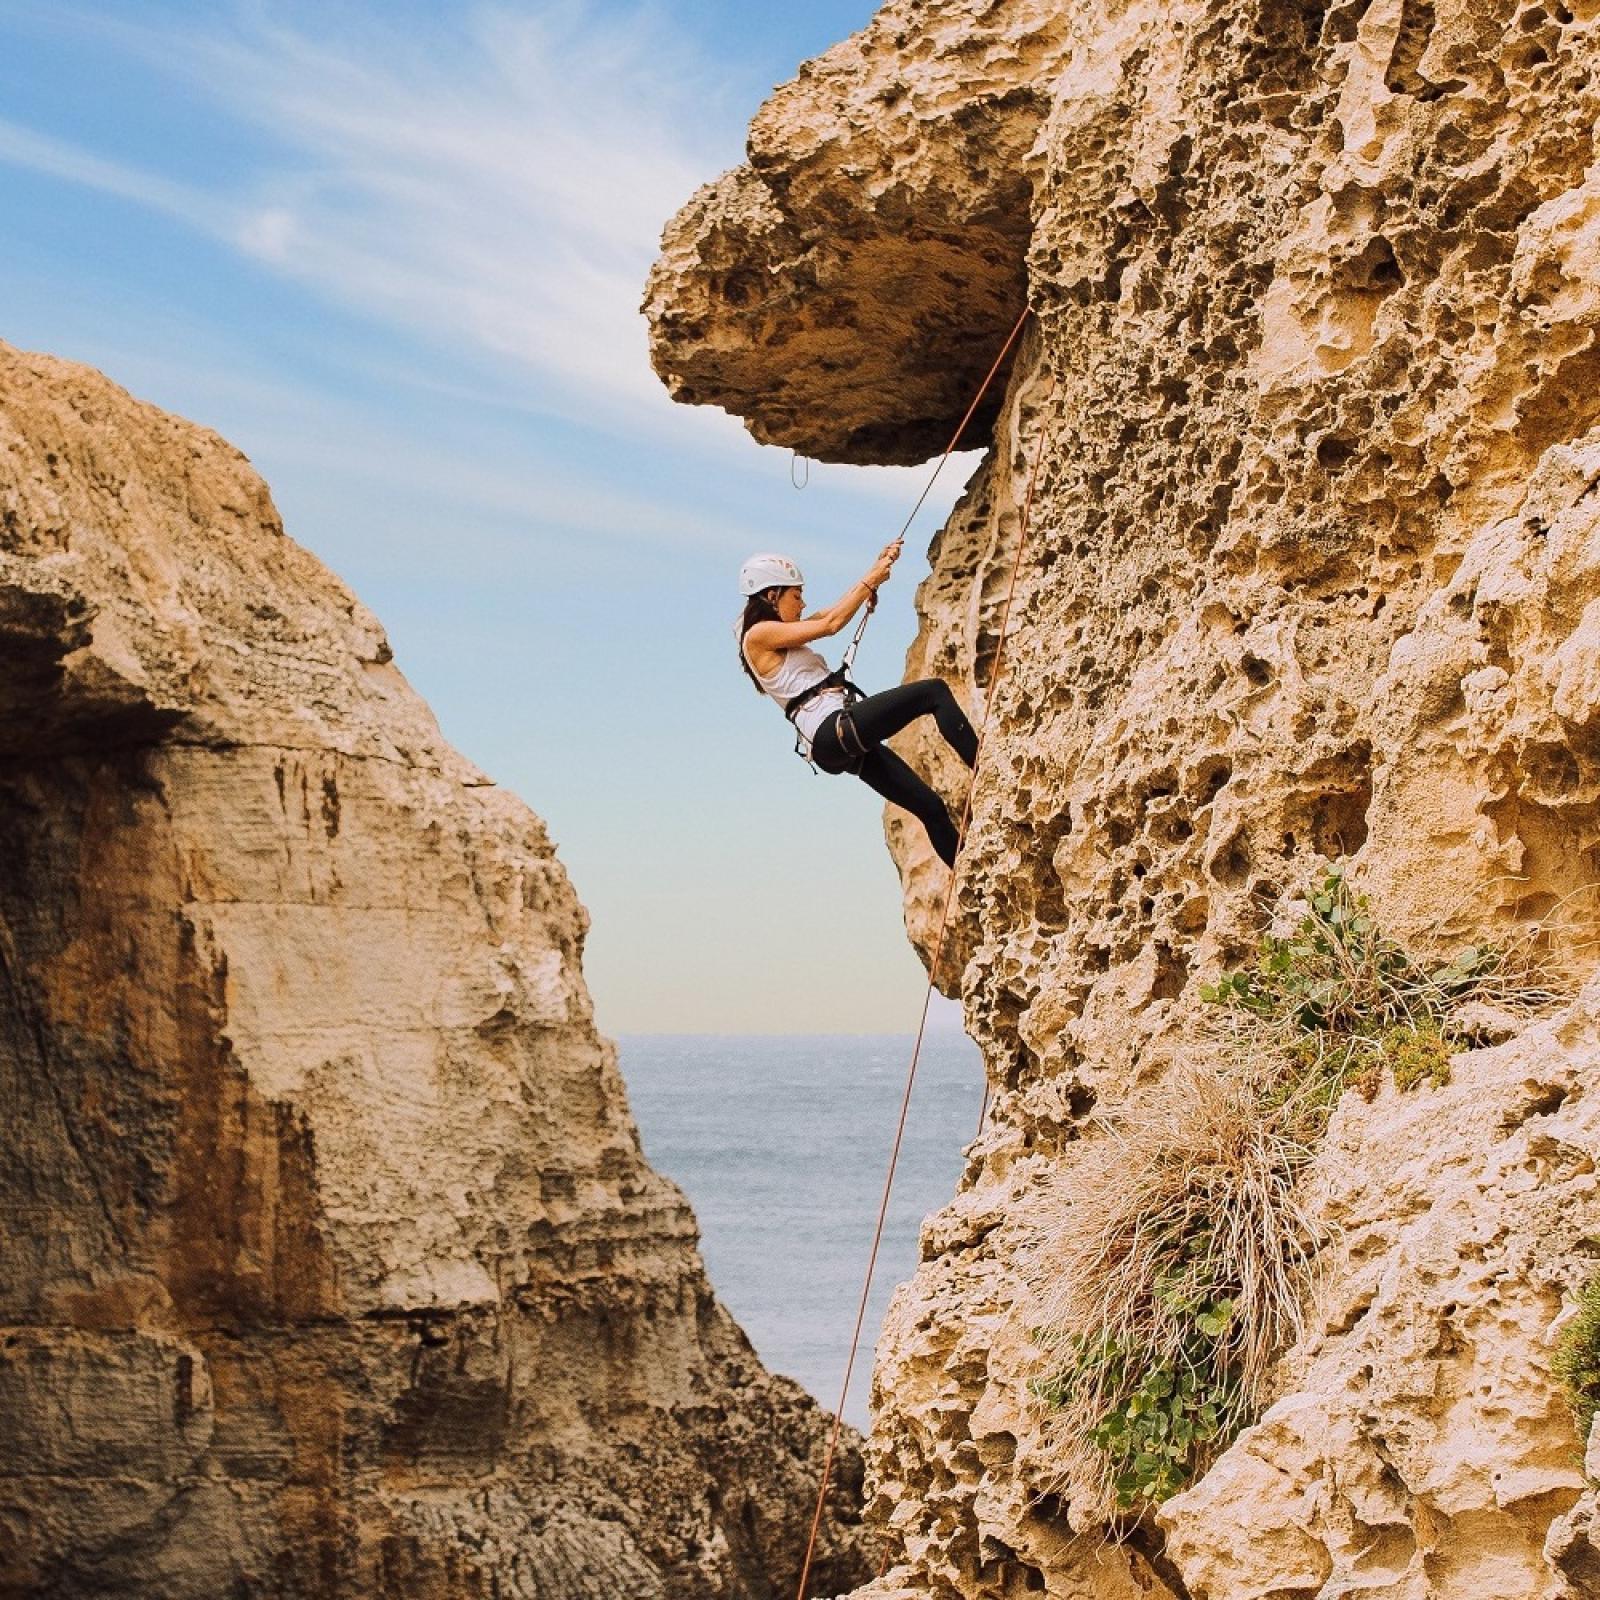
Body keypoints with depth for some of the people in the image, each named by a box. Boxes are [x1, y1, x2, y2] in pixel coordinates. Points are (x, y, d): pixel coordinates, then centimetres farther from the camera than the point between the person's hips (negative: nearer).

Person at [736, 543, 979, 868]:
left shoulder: (783, 634, 24)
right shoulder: (759, 635, -3)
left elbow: (839, 608, 27)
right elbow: (831, 623, -7)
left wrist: (879, 569, 19)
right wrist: (871, 579, 1)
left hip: (846, 743, 10)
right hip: (832, 731, -10)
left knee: (931, 808, 5)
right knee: (934, 691, -13)